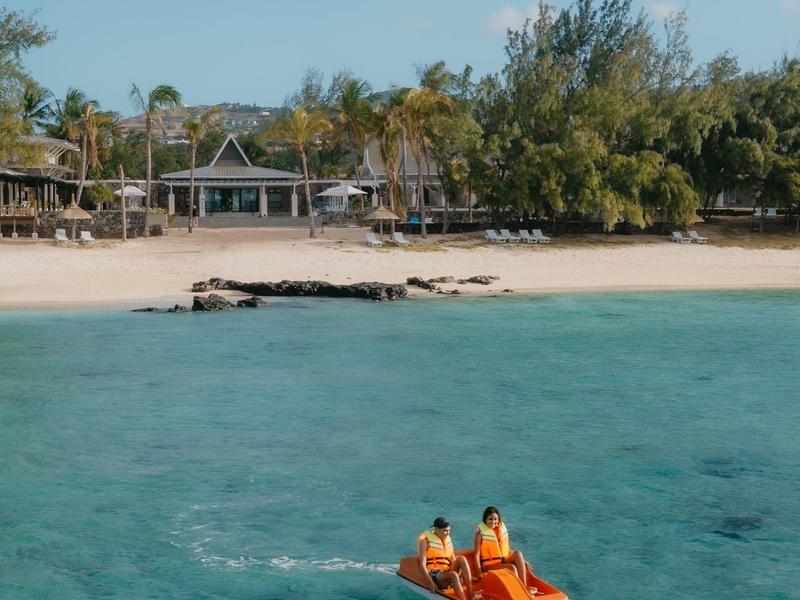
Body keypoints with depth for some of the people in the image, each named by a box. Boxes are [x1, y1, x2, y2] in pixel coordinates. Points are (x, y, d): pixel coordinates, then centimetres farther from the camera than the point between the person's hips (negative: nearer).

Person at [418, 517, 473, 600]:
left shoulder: (447, 538, 14)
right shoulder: (425, 539, -4)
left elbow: (453, 560, 13)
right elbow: (422, 564, -12)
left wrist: (460, 575, -3)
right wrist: (430, 583, -23)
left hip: (447, 573, 6)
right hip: (434, 575, -6)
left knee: (462, 559, -21)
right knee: (453, 575, -34)